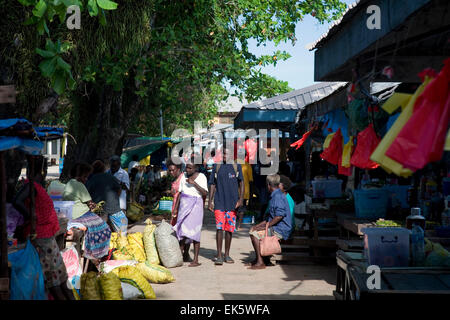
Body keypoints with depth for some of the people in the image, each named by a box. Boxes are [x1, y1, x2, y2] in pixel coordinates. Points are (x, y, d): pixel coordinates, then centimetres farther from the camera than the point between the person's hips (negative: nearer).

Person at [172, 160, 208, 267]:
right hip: (184, 205, 5)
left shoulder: (201, 177, -3)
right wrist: (176, 208, 12)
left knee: (194, 232, -8)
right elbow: (180, 193, 15)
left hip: (195, 205, -5)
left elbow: (205, 193, -13)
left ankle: (196, 260, -5)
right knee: (182, 230, -1)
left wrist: (194, 183, -21)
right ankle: (184, 252, 14)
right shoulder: (184, 176, 10)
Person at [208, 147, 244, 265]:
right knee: (220, 228, -9)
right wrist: (210, 201, 4)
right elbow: (212, 185, 11)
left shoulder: (236, 166, 6)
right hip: (219, 203, 0)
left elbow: (241, 183, 4)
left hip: (232, 203, 1)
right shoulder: (217, 166, 8)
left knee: (230, 229, 6)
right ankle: (219, 255, -6)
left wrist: (241, 199, -9)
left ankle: (227, 255, 17)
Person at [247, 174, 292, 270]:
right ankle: (257, 259, 13)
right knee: (253, 230, 14)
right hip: (276, 228, 11)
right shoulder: (275, 196, 17)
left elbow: (279, 216, -27)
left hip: (280, 230, -11)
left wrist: (265, 226, -21)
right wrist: (259, 225, 13)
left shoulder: (278, 196, -16)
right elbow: (271, 217, 23)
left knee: (254, 234, -18)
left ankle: (260, 262, -16)